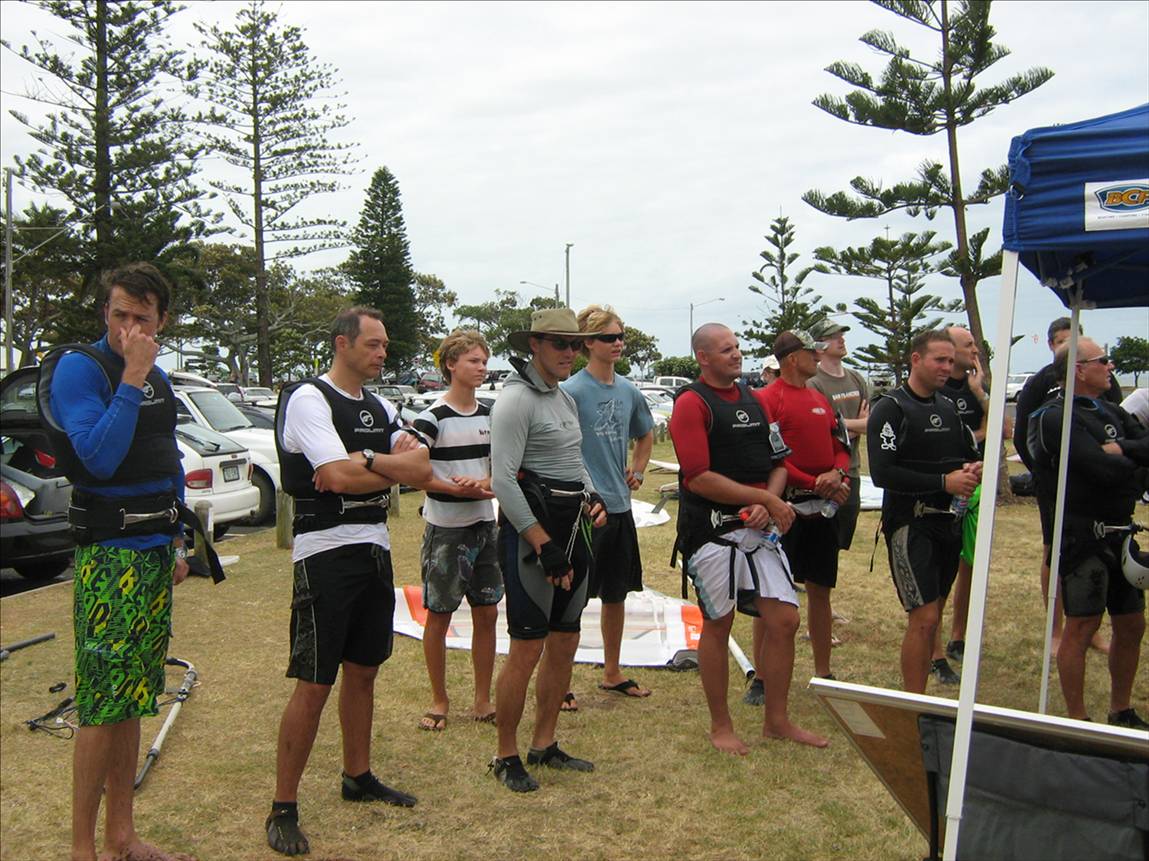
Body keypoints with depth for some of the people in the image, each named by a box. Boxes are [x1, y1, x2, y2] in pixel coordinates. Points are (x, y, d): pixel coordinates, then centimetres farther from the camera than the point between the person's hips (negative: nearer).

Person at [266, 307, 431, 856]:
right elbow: (338, 477, -21)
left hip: (375, 549, 8)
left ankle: (358, 777, 32)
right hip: (326, 552, -7)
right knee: (313, 685, -4)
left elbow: (422, 470, 0)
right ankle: (283, 809, 8)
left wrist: (365, 460, -14)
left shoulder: (379, 408, 13)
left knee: (362, 672, 17)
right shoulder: (309, 399, -9)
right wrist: (395, 468, -7)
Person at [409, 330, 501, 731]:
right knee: (439, 615, 5)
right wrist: (456, 488, -23)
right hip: (445, 529, -5)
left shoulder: (488, 414, 8)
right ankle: (439, 701, 21)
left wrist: (483, 483, -12)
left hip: (484, 525, 6)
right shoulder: (432, 418, -11)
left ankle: (483, 701, 21)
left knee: (487, 614, 9)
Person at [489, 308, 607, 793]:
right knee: (527, 650, -4)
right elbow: (503, 480, -19)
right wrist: (544, 545, -20)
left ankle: (544, 745, 27)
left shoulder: (566, 399, 15)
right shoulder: (517, 398, -12)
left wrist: (593, 499, 6)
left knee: (565, 645, 13)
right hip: (529, 533, -9)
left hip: (571, 531, 9)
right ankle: (506, 757, 12)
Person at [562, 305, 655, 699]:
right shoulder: (572, 390, -12)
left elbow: (646, 435, 26)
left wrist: (637, 471, 13)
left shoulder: (629, 391, 8)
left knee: (616, 594, 16)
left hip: (620, 506, 7)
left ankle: (612, 673, 30)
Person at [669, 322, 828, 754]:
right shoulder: (691, 403, -9)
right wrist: (767, 499, -14)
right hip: (712, 530, -6)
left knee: (784, 619, 6)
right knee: (717, 624, 5)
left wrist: (767, 503, -7)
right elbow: (699, 478, -18)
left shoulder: (756, 399, 13)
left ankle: (776, 720, 23)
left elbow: (778, 463, 14)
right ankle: (720, 726, 22)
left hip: (759, 527, 6)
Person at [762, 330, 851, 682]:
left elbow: (841, 445, 15)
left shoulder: (820, 399, 14)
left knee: (821, 590, 15)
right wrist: (815, 483, -17)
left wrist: (836, 473, -6)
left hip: (822, 508, 7)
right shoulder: (769, 399, -10)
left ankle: (824, 673, 28)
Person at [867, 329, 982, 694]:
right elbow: (882, 473, -20)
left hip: (948, 523, 8)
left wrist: (974, 470, -1)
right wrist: (944, 481, -19)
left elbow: (971, 455, 23)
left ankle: (918, 699, 25)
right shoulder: (890, 408, -10)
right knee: (923, 618, -10)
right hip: (910, 524, -7)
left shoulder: (949, 408, 13)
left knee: (931, 616, 13)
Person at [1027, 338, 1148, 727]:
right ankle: (1077, 720, 10)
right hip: (1083, 534, -9)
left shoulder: (1112, 413, 14)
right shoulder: (1056, 418, -13)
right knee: (1082, 626, -2)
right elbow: (1103, 470, -22)